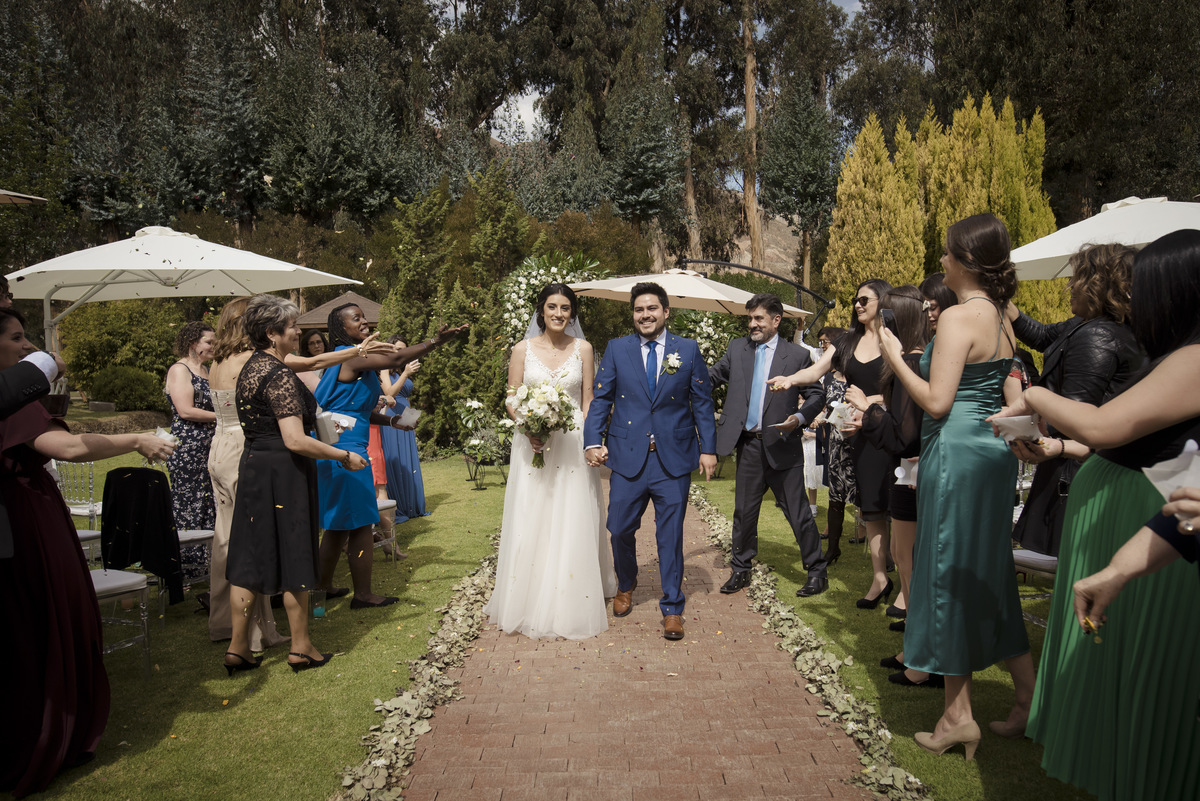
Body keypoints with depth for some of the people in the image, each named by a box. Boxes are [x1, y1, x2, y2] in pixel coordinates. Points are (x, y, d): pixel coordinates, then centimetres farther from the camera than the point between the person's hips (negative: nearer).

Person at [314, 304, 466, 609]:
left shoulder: (358, 359, 17)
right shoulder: (351, 356, -13)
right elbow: (395, 359, -26)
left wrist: (391, 421, 16)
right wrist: (435, 341, -28)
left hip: (336, 451, 10)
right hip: (346, 449, -10)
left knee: (339, 524, 18)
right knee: (360, 524, -1)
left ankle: (323, 587, 28)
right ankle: (362, 595, 9)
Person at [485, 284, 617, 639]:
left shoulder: (582, 349, 3)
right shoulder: (523, 349, 2)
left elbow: (587, 400, 5)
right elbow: (511, 399, 2)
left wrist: (588, 440, -7)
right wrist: (529, 428, -15)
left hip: (573, 442, 0)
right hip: (533, 443, 0)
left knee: (572, 521, 3)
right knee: (530, 521, 3)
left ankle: (570, 604, 17)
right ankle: (531, 602, 17)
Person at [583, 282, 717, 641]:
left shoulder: (688, 350, 4)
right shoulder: (616, 349, 5)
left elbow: (702, 402, 5)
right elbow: (601, 399, 3)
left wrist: (708, 448, 0)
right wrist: (594, 441, -9)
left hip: (674, 460, -1)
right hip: (628, 458, 1)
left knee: (671, 536, 5)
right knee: (620, 530, 7)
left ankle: (672, 608, 19)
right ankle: (626, 586, 37)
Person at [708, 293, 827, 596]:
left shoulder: (797, 355, -3)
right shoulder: (737, 348, 8)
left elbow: (816, 394, 0)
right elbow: (712, 376, 9)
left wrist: (800, 417, -18)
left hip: (783, 446, -3)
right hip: (749, 445, 4)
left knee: (797, 512, 3)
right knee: (744, 511, 13)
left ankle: (817, 573, 19)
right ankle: (740, 570, 28)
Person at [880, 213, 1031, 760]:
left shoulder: (958, 317, -16)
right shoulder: (1001, 319, 10)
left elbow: (936, 402, -20)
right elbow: (1013, 398, 14)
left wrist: (895, 358, -10)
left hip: (957, 451, -9)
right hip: (994, 449, 9)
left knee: (949, 571, 1)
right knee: (989, 570, 19)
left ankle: (958, 715, 11)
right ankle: (1028, 689, 28)